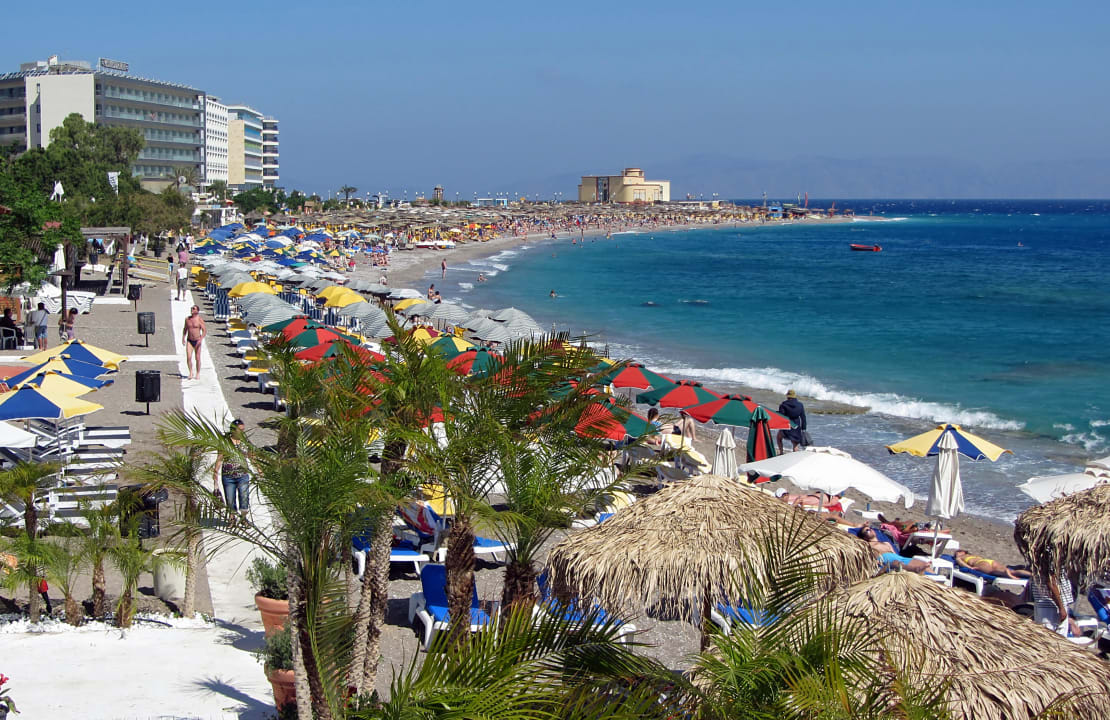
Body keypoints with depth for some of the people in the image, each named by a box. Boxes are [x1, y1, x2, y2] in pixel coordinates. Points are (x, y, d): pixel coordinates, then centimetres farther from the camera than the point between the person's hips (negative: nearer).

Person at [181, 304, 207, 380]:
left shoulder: (200, 319, -8)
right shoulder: (187, 319, 5)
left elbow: (205, 331, -11)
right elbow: (185, 329, 21)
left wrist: (201, 339, -23)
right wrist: (183, 337, 11)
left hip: (197, 341, -3)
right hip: (189, 341, 3)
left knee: (197, 358, 3)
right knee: (188, 357, -11)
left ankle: (198, 374, 16)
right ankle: (191, 373, 0)